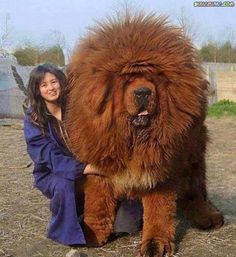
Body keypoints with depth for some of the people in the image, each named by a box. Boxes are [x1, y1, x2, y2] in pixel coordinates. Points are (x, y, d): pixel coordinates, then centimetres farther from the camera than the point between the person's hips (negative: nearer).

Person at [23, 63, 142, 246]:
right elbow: (48, 156, -20)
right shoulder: (33, 119, -11)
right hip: (52, 174, -2)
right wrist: (83, 168, -33)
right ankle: (66, 232, -10)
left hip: (87, 168, 3)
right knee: (63, 185, -36)